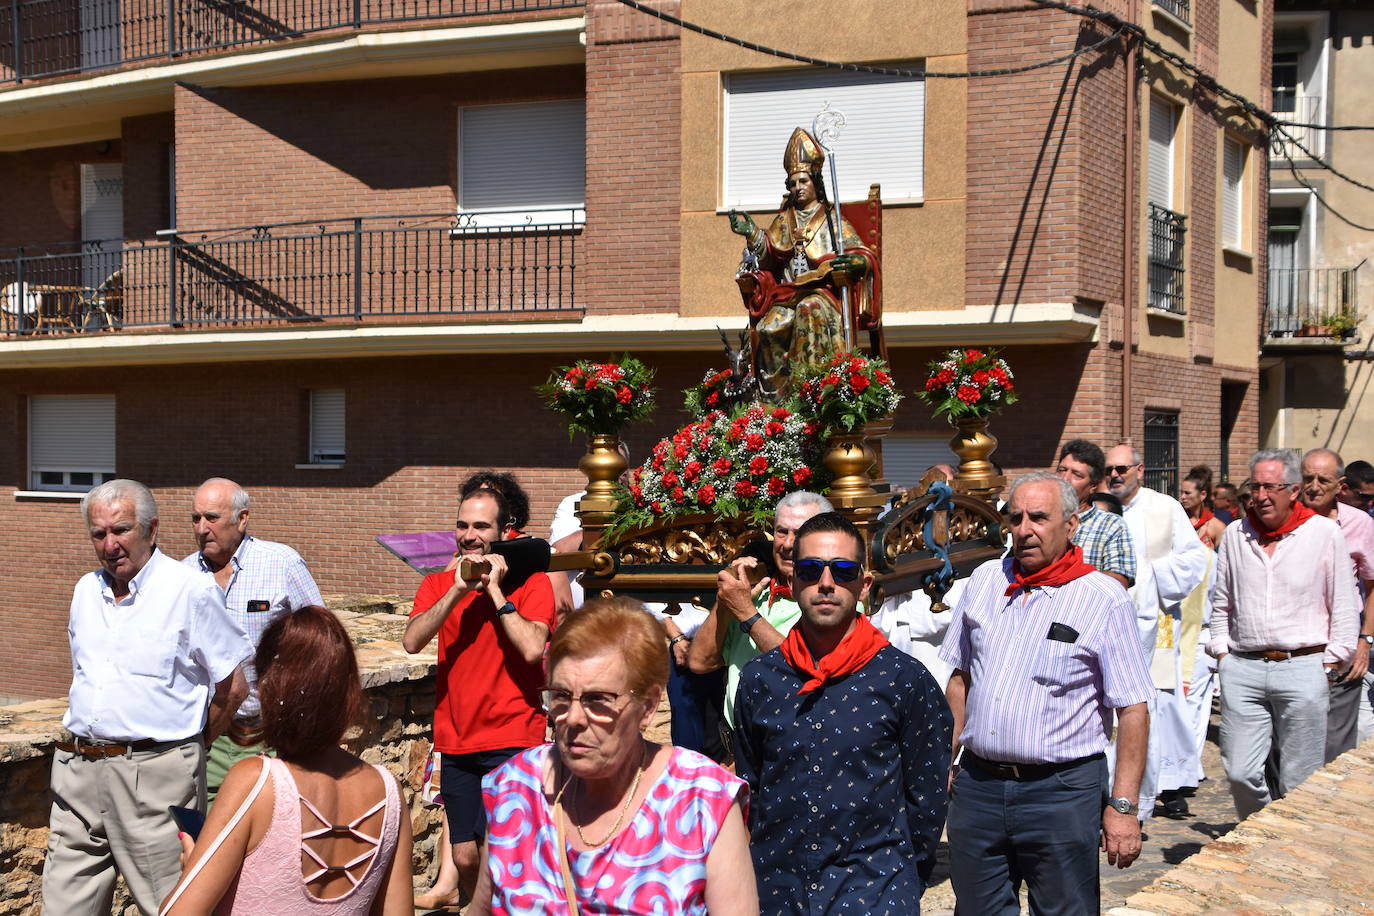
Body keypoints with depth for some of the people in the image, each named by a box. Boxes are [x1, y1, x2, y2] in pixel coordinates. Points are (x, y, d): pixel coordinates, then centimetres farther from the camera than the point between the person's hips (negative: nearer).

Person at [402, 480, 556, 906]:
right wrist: (459, 589, -14)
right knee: (465, 858, 10)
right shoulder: (438, 584, 9)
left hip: (512, 742, -4)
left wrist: (495, 589, -14)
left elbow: (532, 649, -20)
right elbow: (412, 641, -9)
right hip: (456, 742, 4)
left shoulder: (531, 583, -3)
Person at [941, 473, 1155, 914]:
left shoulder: (1105, 599, -7)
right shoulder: (984, 581, 7)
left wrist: (1123, 806, -12)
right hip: (976, 785, 4)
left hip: (1062, 792, -4)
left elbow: (1133, 710, -8)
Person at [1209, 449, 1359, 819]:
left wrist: (1330, 663, 0)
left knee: (1298, 782, 2)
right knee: (1240, 773, 0)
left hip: (1302, 668, -2)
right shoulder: (1235, 534, 10)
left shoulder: (1325, 533, 1)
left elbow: (1344, 607, 5)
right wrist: (1221, 653, 11)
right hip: (1242, 669, 3)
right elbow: (1221, 603, 19)